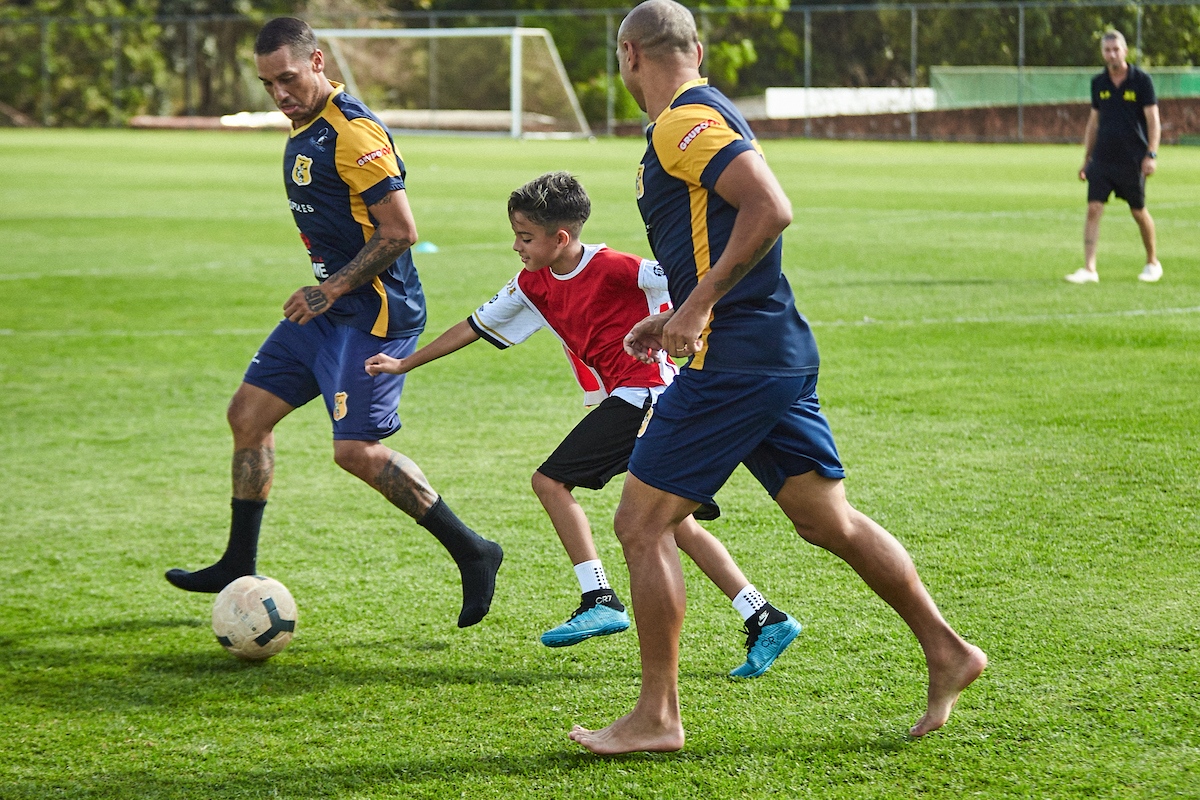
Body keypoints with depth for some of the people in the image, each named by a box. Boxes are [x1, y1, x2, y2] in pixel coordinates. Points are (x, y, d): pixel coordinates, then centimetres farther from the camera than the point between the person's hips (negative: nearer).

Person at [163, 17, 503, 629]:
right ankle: (239, 567, 21)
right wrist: (323, 291, 18)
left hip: (372, 312, -10)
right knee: (248, 412, 10)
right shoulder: (305, 127, 12)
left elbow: (399, 232, -22)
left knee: (356, 450, -15)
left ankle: (471, 552, -3)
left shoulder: (354, 132, -19)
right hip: (328, 308, 10)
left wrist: (331, 290, -20)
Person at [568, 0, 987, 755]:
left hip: (734, 363, -10)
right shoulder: (708, 113, 17)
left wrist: (696, 306, -23)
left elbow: (771, 209, -25)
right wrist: (680, 318, 21)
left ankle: (657, 717, 0)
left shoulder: (684, 123, -13)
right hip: (780, 352, 10)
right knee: (829, 520, 14)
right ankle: (947, 651, 16)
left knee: (641, 523, -3)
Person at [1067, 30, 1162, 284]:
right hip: (1102, 157, 3)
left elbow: (1153, 120, -5)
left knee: (1139, 212, 7)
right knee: (1093, 209, -9)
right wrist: (1086, 158, 16)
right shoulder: (1098, 83, 8)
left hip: (1132, 161, -3)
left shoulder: (1141, 81, -4)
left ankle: (1152, 263, 27)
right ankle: (1089, 268, -11)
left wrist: (1151, 155, -15)